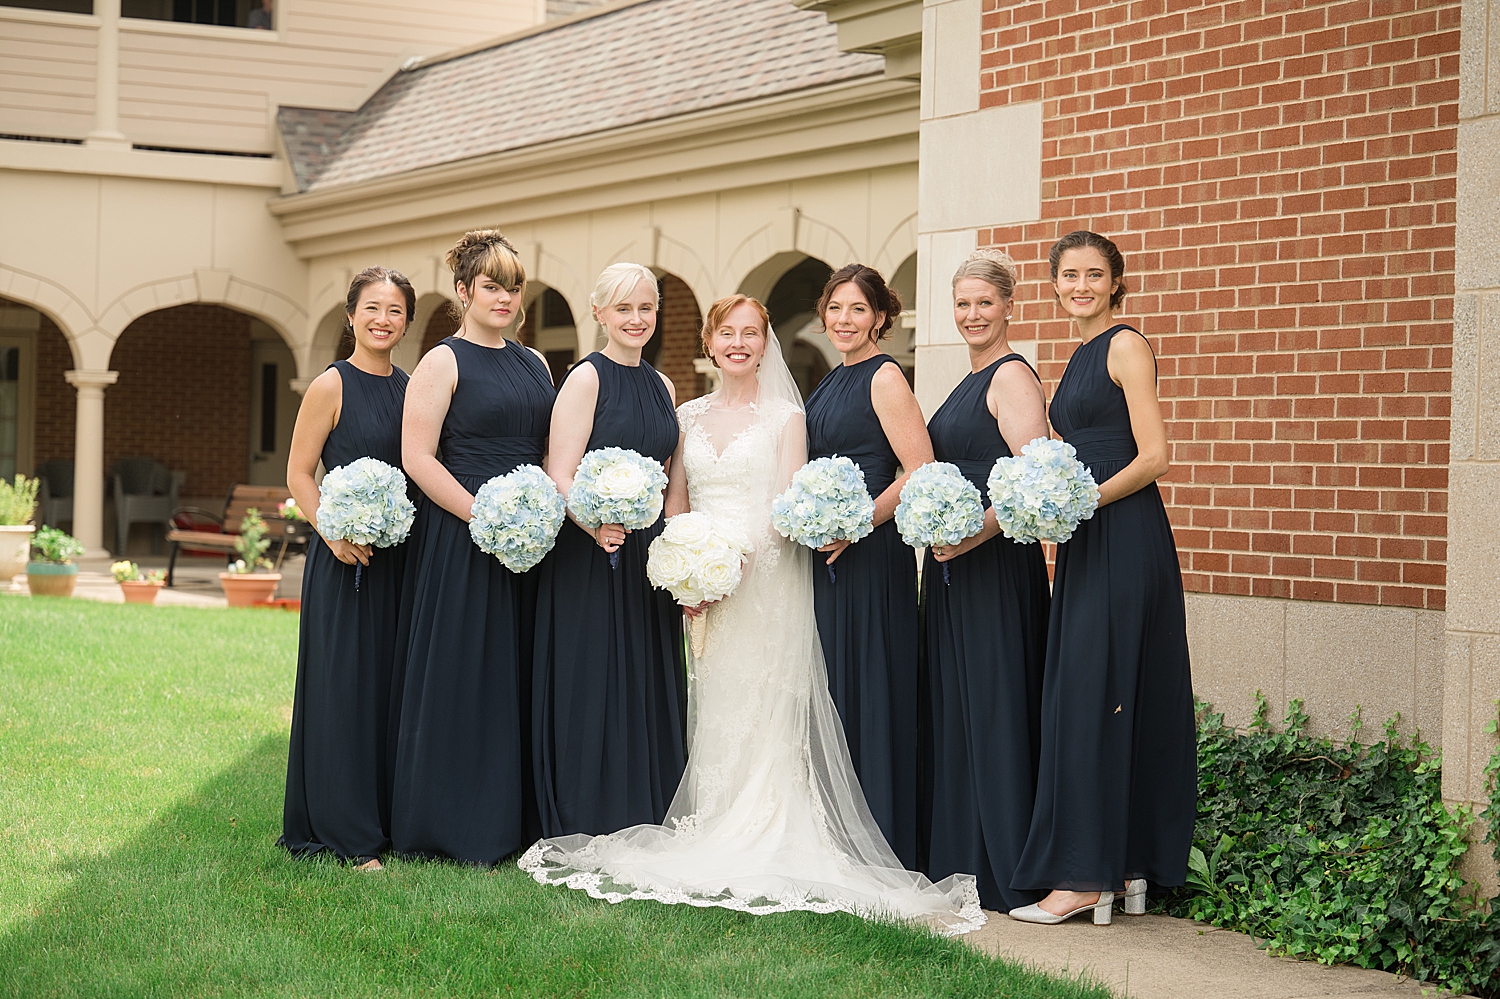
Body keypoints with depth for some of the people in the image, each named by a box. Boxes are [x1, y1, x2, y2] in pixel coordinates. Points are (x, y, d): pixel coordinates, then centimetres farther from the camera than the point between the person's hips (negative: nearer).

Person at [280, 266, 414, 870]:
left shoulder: (413, 388, 11)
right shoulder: (332, 386, -5)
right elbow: (298, 474, -6)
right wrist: (332, 532, -20)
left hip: (402, 558, 6)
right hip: (345, 559, -5)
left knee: (393, 682, 10)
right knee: (344, 685, -2)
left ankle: (388, 821, 19)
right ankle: (347, 834, 4)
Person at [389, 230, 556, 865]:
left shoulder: (534, 364, 15)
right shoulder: (443, 362, -4)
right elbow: (417, 457, -12)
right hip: (459, 544, -6)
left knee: (518, 677, 8)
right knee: (460, 676, -3)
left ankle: (511, 820, 16)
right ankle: (452, 826, 6)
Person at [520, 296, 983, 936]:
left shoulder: (785, 416, 1)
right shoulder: (690, 416, 14)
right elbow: (676, 502, 15)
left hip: (766, 578, -4)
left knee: (764, 713, -7)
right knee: (712, 712, 3)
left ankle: (762, 848, -5)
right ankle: (711, 842, 7)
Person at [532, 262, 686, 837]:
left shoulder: (663, 387, 14)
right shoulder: (586, 379, -7)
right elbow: (559, 476, -14)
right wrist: (596, 526, -31)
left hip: (649, 556, 7)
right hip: (590, 556, -7)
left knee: (649, 690, 9)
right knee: (592, 687, -3)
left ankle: (644, 829, 17)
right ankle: (581, 831, 5)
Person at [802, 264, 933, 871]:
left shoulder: (884, 378, -9)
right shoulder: (832, 383, 17)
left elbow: (920, 473, -18)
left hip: (871, 556, -9)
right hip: (825, 555, 9)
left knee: (868, 693, -5)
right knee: (830, 693, 10)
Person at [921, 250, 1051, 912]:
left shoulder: (1013, 376, -10)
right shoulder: (969, 384, 19)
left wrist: (979, 531, -29)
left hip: (997, 562, -10)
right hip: (952, 563, 10)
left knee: (994, 709, -6)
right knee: (952, 709, 11)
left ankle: (1006, 875, -1)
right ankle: (957, 861, 18)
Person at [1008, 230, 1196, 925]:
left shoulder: (1125, 346, -7)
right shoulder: (1080, 358, 19)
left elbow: (1153, 457, -15)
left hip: (1124, 539, -9)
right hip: (1086, 544, 9)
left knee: (1093, 697, -8)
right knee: (1086, 698, 7)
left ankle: (1086, 875, -5)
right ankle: (1127, 867, 12)